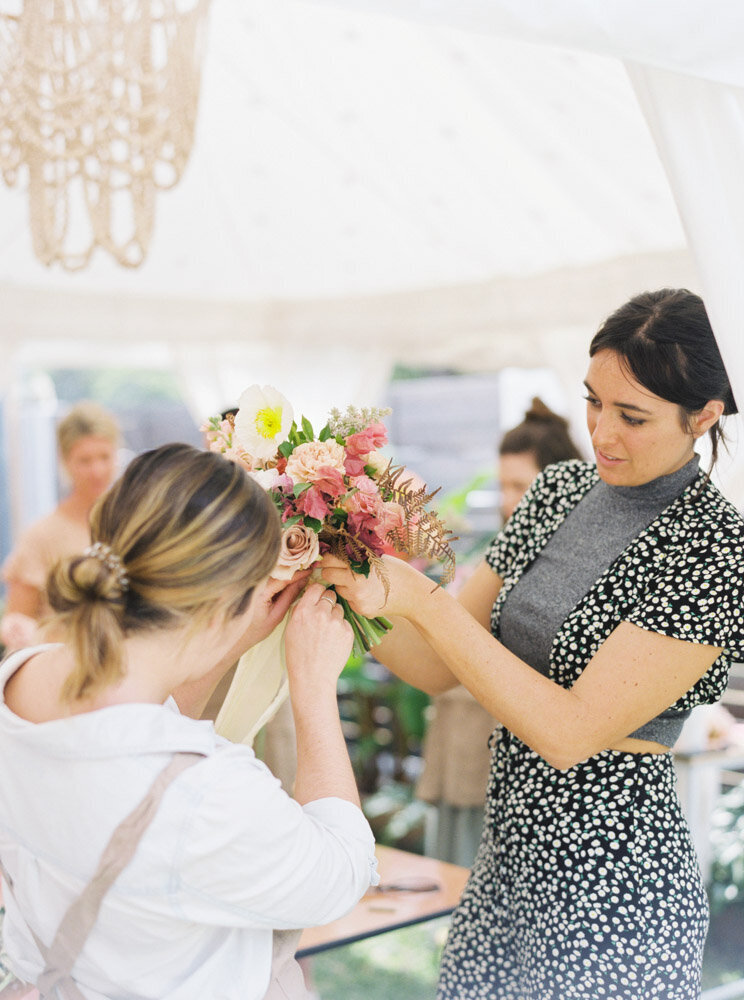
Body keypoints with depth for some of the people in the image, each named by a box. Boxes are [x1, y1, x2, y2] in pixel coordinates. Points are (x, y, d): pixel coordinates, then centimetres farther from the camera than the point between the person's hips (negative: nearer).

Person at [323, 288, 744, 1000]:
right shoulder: (559, 490, 3)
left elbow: (570, 732, -23)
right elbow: (437, 668, 3)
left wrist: (423, 600, -24)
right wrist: (363, 597, -15)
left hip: (611, 891, -6)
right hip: (509, 854, 6)